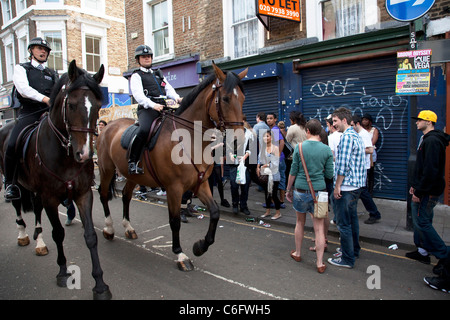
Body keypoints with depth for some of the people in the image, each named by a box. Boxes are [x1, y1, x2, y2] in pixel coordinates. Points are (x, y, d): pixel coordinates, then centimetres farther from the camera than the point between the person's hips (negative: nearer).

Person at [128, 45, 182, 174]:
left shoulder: (159, 74, 30)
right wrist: (153, 105, -23)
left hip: (163, 108, 6)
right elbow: (138, 95, -6)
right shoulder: (136, 76, 10)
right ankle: (132, 161, -20)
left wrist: (176, 97, -3)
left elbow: (169, 89, 20)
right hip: (147, 110, -6)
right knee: (144, 131, -31)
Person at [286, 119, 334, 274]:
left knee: (300, 223, 20)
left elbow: (293, 172, -4)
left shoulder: (299, 147, -6)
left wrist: (288, 189, 7)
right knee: (319, 228, 7)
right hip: (319, 191, 0)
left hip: (301, 190, 0)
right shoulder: (327, 150, -4)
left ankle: (297, 253, 35)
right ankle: (320, 263, 13)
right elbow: (329, 175, -1)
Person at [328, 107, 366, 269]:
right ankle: (354, 250, 35)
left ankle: (347, 259, 7)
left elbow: (343, 164, -22)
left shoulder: (346, 136, -17)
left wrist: (337, 186, -17)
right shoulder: (357, 136, 15)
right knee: (352, 219, 21)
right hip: (355, 186, 10)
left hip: (346, 187, -10)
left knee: (343, 223, -2)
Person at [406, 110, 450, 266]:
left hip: (428, 191, -11)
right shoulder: (427, 139, 16)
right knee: (421, 220, 16)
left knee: (421, 221, -6)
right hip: (424, 189, 11)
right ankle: (423, 251, 25)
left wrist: (419, 192, -22)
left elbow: (430, 170, -25)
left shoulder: (432, 141, -18)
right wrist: (415, 185, 20)